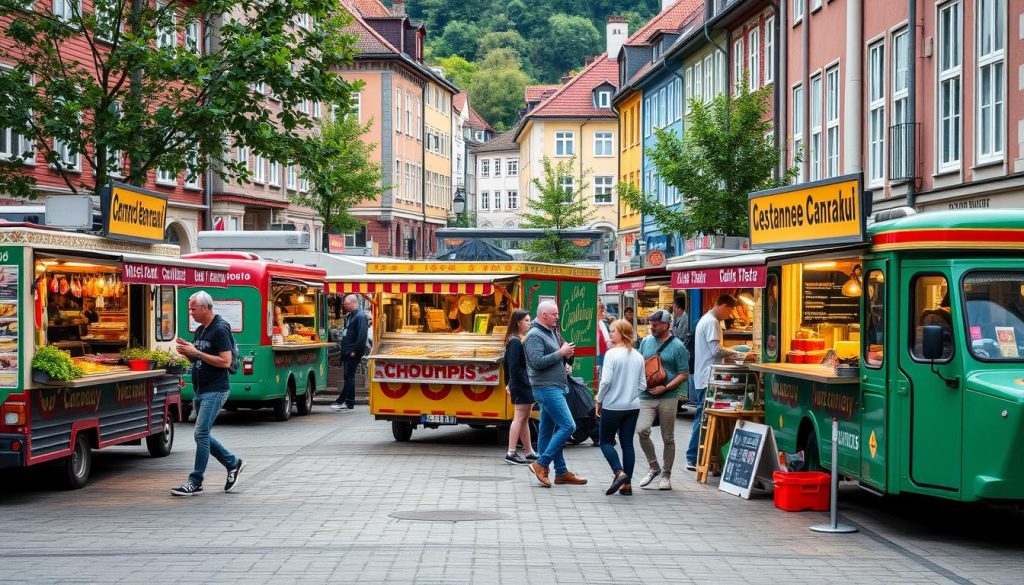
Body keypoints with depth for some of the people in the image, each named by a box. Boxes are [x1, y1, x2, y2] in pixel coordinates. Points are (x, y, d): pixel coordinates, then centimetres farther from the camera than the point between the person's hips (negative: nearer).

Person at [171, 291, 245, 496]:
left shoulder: (220, 330, -13)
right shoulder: (199, 331, 15)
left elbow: (225, 362, -20)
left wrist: (197, 353, -20)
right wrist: (187, 351, 1)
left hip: (215, 390, -9)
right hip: (201, 390, 10)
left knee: (201, 434, -11)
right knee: (203, 435, 12)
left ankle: (195, 482, -7)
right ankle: (233, 464, 26)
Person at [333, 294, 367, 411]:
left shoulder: (360, 316, -11)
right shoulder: (349, 316, 19)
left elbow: (362, 335, -19)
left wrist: (355, 351, -20)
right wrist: (342, 345, 14)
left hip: (353, 353, -10)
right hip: (347, 352, 10)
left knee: (349, 376, -9)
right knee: (349, 376, 10)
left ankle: (341, 400, -10)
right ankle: (349, 402, 13)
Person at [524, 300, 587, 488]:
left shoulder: (551, 332, 18)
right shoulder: (535, 335, -11)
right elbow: (537, 362, -22)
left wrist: (568, 355, 2)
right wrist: (561, 353, -17)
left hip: (556, 388, 10)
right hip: (546, 388, -10)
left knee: (547, 430, 11)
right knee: (568, 426, -14)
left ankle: (561, 472, 14)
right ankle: (541, 464, -11)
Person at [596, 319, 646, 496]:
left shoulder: (612, 354, -13)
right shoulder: (638, 356, 6)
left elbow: (605, 381, -16)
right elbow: (643, 385, 8)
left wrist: (599, 401, -4)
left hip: (613, 406, -5)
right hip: (633, 407, 6)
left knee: (606, 441, 8)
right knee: (627, 443, 9)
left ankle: (619, 473, -12)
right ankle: (627, 484, 8)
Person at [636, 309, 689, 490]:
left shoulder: (677, 346, -4)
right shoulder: (646, 341, 9)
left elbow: (684, 375, -5)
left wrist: (665, 388, -16)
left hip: (668, 398, -3)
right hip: (646, 396, 3)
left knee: (668, 438, 5)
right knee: (642, 430, -16)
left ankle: (666, 474, 19)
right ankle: (654, 467, 3)